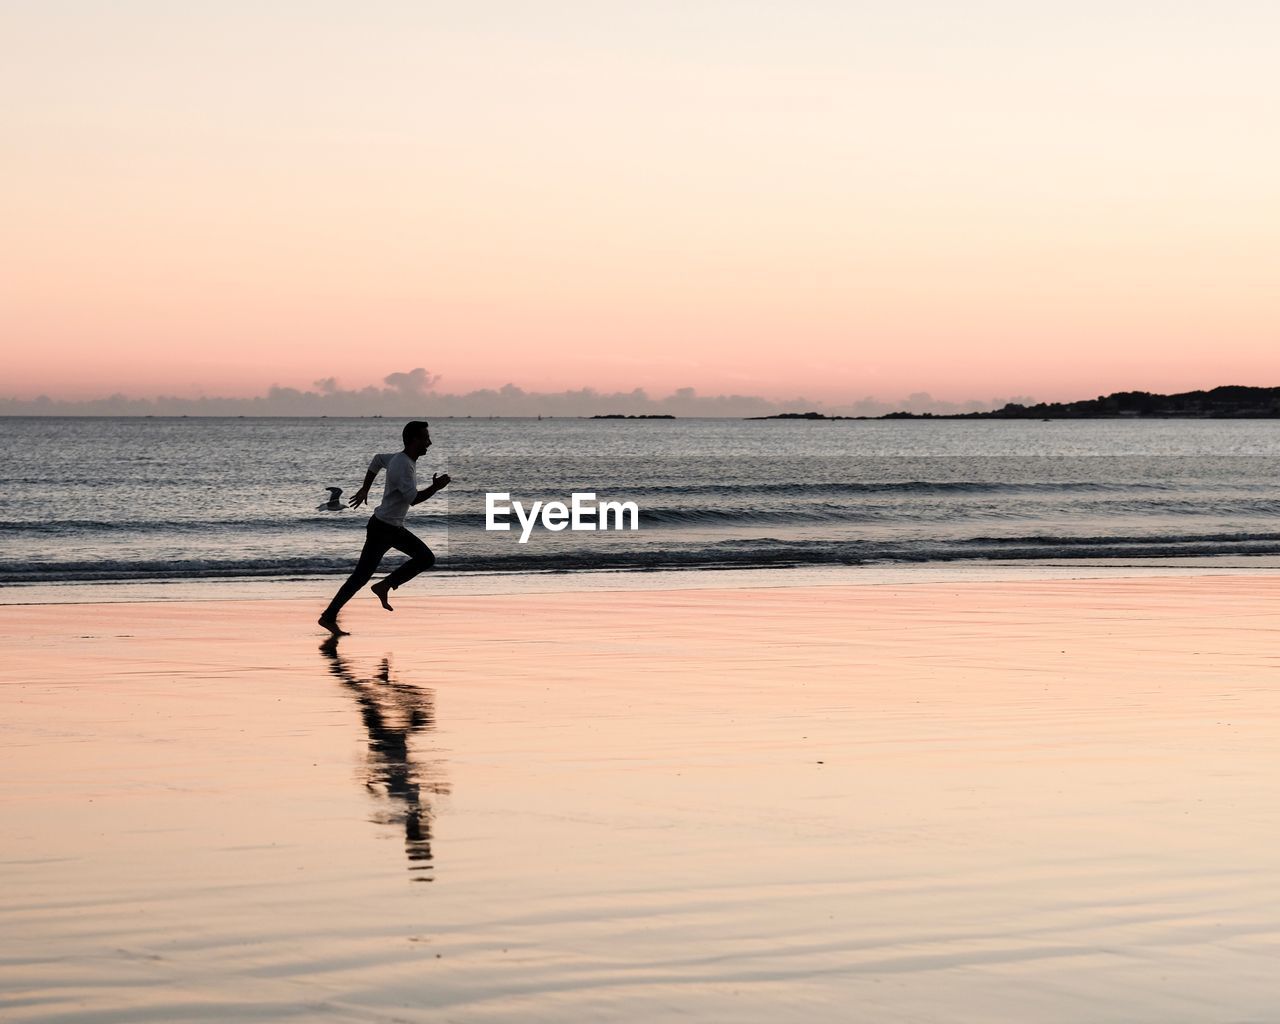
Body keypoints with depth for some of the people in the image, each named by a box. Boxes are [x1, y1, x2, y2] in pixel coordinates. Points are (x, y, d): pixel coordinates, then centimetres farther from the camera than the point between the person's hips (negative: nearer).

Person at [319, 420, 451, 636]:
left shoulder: (403, 459, 6)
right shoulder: (403, 464, -23)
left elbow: (377, 459, 23)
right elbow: (412, 498, -29)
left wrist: (365, 489, 26)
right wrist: (435, 488, -20)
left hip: (395, 528, 10)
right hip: (381, 528, -10)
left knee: (426, 558, 7)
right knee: (362, 575, -6)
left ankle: (384, 586, 9)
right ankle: (328, 617, 0)